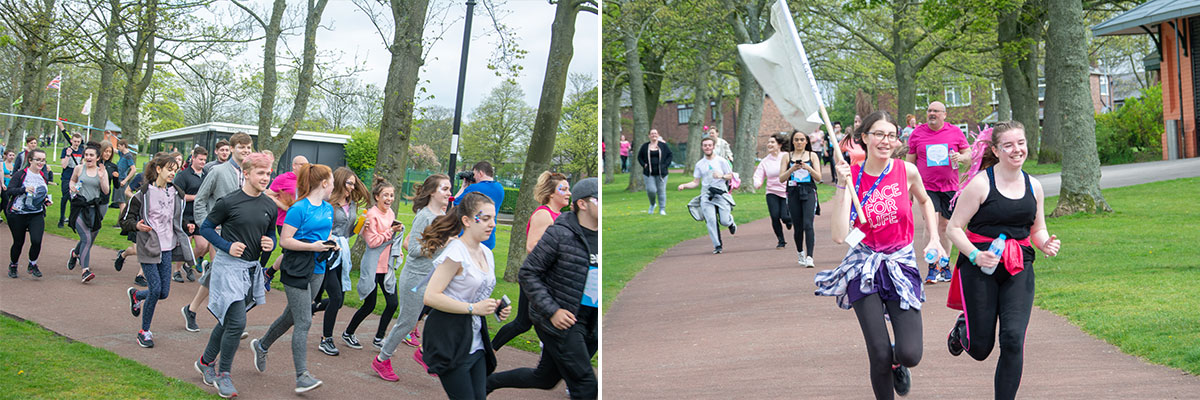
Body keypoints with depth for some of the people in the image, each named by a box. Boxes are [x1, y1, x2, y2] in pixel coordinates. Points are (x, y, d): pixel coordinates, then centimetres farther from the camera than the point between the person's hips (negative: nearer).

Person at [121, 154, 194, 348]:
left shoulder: (175, 194, 9)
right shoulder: (144, 193, -8)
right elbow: (126, 219, -4)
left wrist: (187, 226, 3)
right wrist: (137, 226, -24)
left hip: (167, 248, 5)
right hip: (148, 248, -5)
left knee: (164, 292, 4)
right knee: (156, 289, -11)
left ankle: (136, 294, 38)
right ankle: (144, 331, 8)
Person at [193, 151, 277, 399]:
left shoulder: (269, 207, 6)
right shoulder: (229, 202, -11)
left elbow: (271, 234, 19)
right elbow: (206, 228, -2)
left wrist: (270, 244, -4)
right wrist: (227, 246, -15)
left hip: (252, 268, 6)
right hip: (229, 266, -6)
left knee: (228, 320, 16)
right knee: (236, 322, -12)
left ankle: (206, 361, 35)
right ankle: (223, 375, 3)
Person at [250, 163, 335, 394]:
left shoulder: (328, 209, 11)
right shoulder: (299, 208, -13)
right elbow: (285, 241, -14)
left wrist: (330, 245, 4)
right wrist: (312, 246, -22)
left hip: (317, 270, 8)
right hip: (296, 271, -8)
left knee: (293, 316, 18)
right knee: (304, 322, -10)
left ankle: (262, 346, 41)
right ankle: (302, 375, -9)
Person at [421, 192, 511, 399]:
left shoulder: (486, 253, 11)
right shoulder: (456, 253, -15)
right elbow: (430, 296, -21)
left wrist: (495, 308, 6)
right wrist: (473, 308, -21)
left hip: (474, 342, 8)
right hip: (449, 341, -8)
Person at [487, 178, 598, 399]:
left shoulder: (599, 237, 5)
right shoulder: (560, 234, -13)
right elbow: (528, 274, -10)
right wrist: (552, 311, -19)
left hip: (590, 321, 7)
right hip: (560, 320, -7)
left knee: (545, 378, 17)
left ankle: (489, 381, 37)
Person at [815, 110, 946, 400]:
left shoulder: (906, 171, -4)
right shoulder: (852, 176, -8)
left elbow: (925, 202, 20)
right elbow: (840, 235, -19)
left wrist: (934, 238, 11)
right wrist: (844, 185, -20)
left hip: (901, 265, 1)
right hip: (865, 267, -1)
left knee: (910, 354, -10)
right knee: (880, 354, -8)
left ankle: (897, 364, 28)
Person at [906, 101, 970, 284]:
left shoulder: (955, 132, 4)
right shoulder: (917, 133, 3)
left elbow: (969, 153, 9)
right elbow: (909, 160, 9)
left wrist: (960, 157, -14)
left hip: (949, 186, 1)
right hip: (927, 186, -1)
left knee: (945, 225, 8)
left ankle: (944, 266, 21)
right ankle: (933, 268, -10)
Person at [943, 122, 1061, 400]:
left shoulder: (1033, 186, 7)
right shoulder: (981, 183, -9)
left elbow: (1037, 229, 19)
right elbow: (954, 228, -7)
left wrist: (1046, 244, -3)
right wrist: (975, 255, -22)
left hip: (1019, 269, 4)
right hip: (980, 267, -3)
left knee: (1013, 340, -11)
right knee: (980, 349, 4)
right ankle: (963, 327, 41)